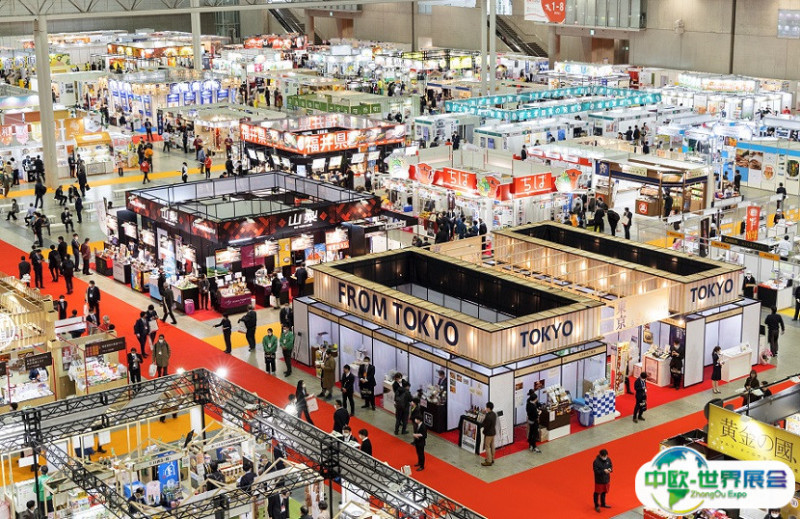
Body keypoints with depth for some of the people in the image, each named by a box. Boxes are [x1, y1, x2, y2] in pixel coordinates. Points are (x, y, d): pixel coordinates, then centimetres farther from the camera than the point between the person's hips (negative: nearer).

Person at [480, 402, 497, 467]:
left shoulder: (488, 416, -27)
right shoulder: (494, 414, 1)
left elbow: (486, 426, -24)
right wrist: (486, 412, 6)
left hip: (488, 433, -9)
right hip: (493, 432, 9)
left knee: (487, 447, 0)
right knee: (492, 446, 19)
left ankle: (489, 461, 4)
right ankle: (492, 459, 30)